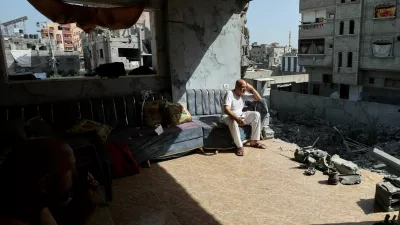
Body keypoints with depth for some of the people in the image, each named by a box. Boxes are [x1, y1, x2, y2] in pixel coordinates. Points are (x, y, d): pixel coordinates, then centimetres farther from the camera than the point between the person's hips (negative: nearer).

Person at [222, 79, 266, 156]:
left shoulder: (244, 94, 3)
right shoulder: (230, 94, -19)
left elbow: (258, 99, 5)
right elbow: (226, 109, -32)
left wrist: (251, 88, -8)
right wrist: (236, 118, -46)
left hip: (240, 115, 7)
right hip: (229, 116, -7)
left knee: (256, 114, -12)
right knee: (233, 121, -41)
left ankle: (254, 141, -7)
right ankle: (240, 146, -29)